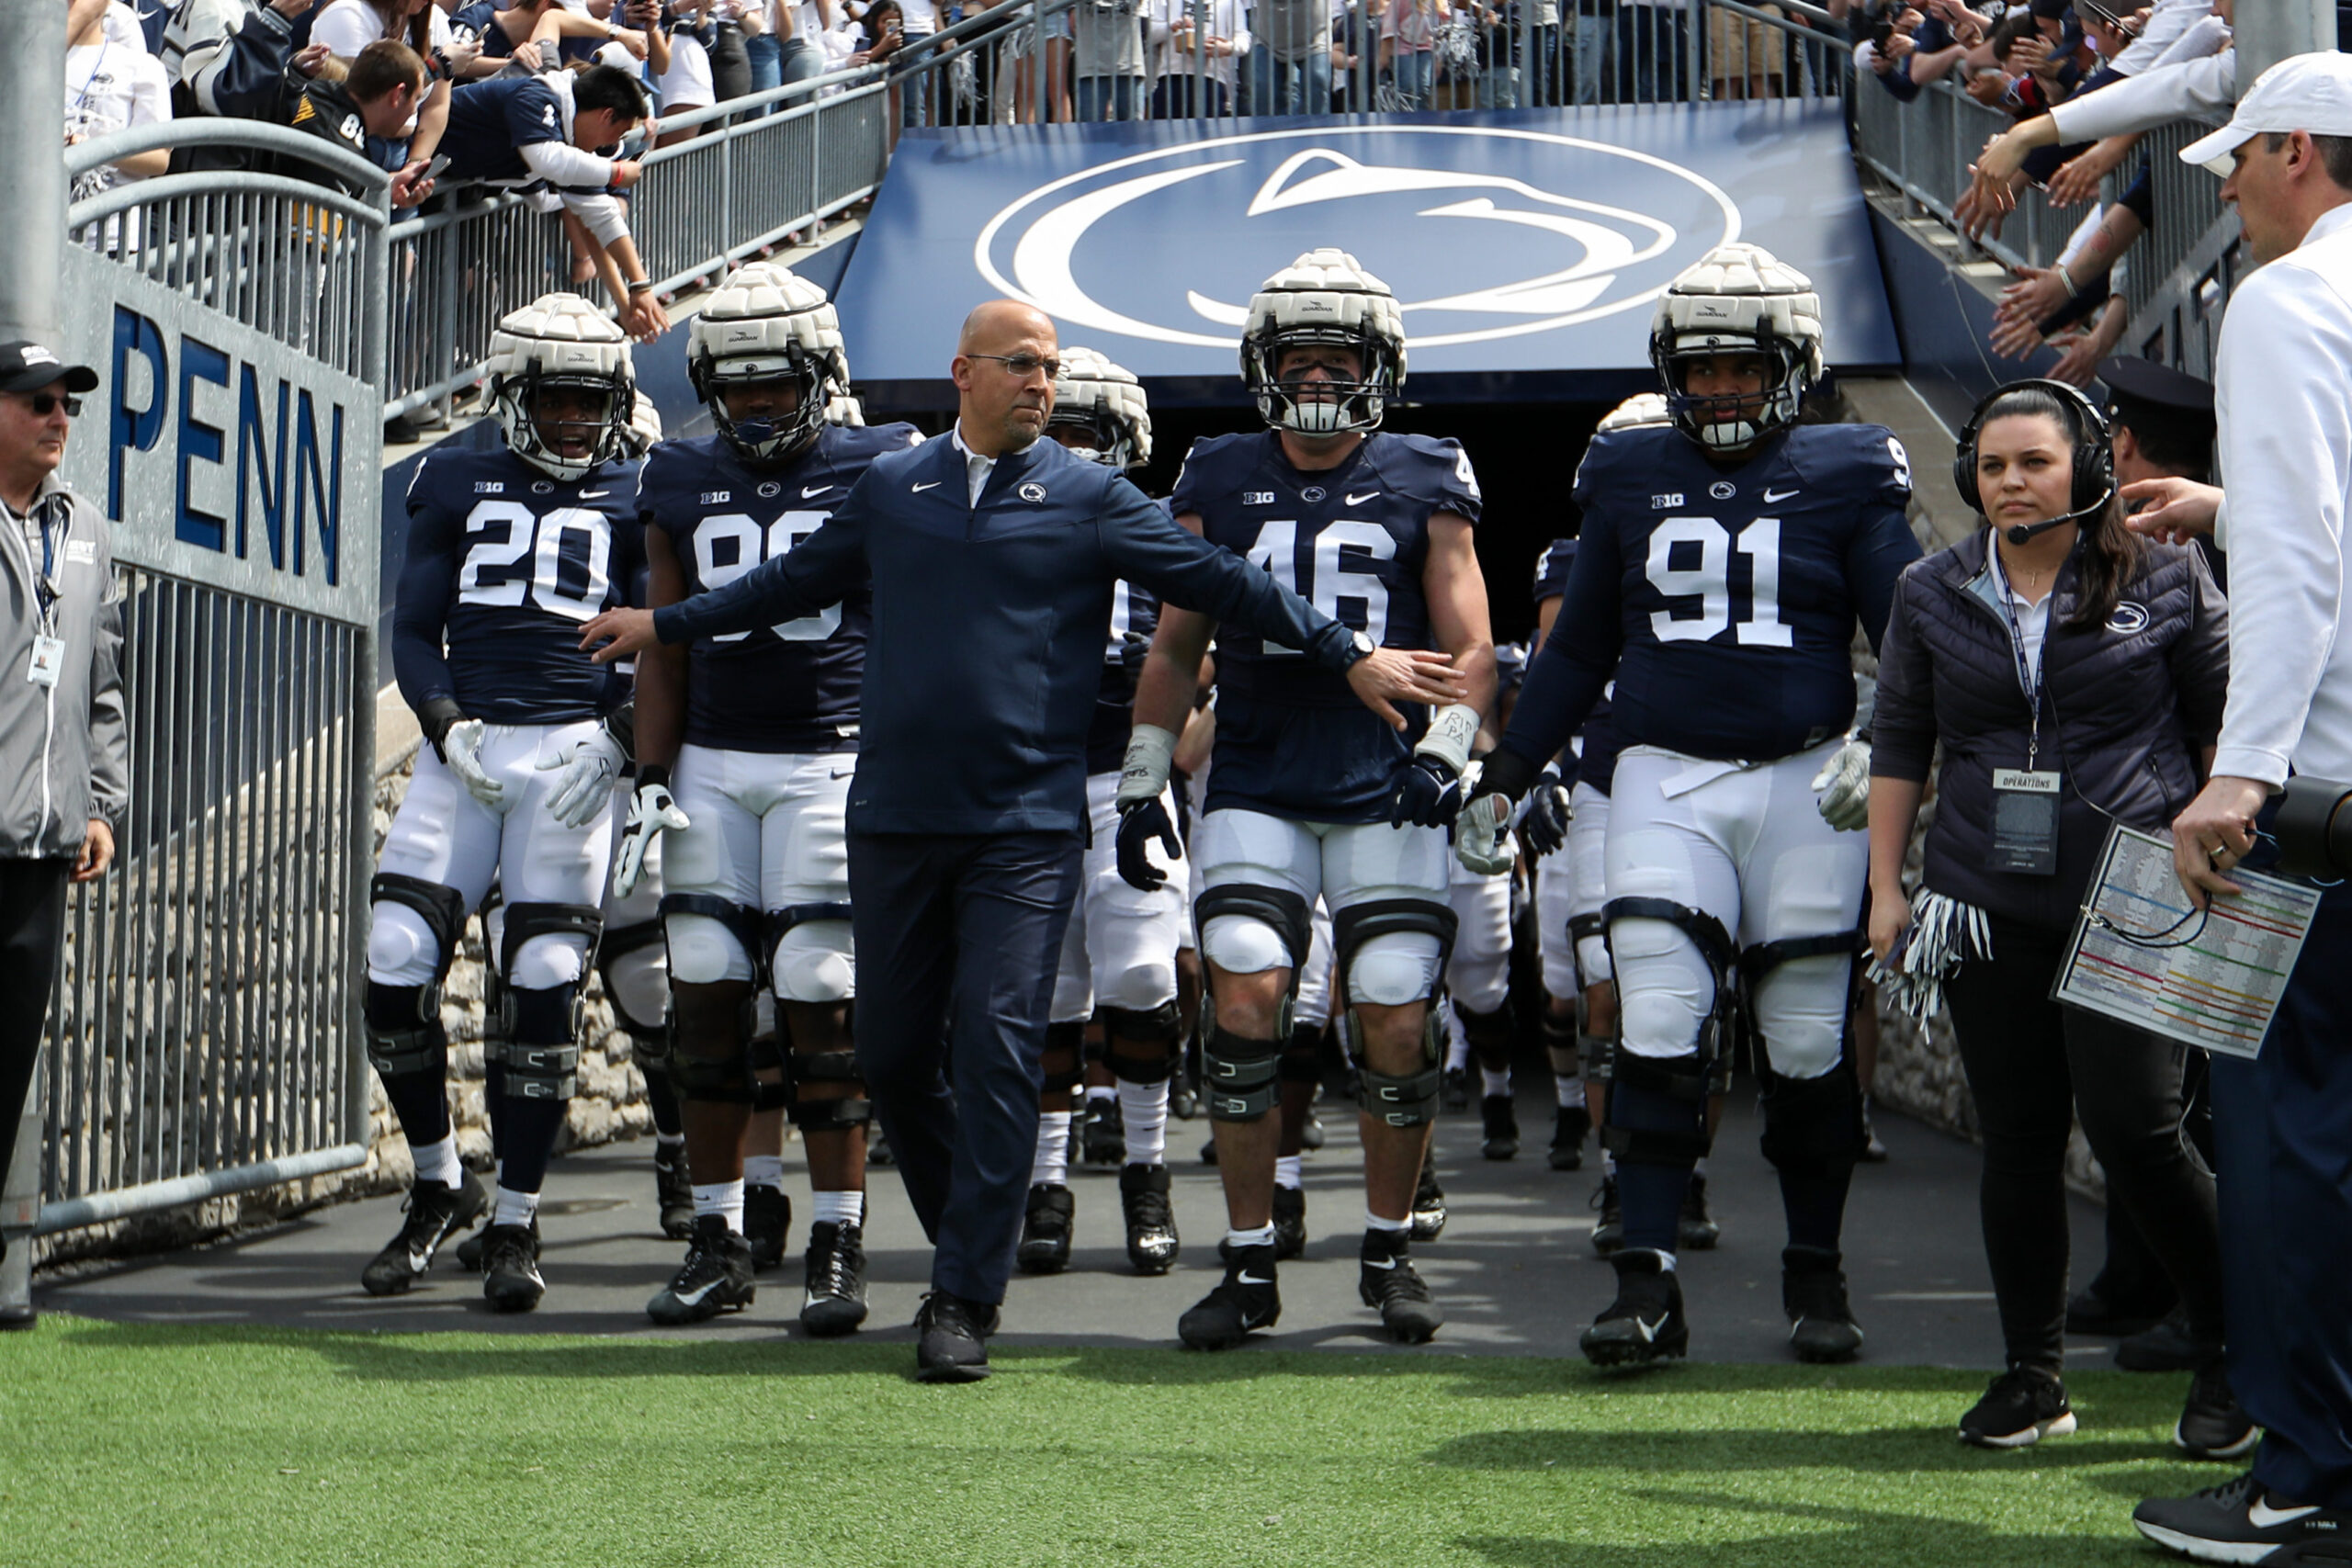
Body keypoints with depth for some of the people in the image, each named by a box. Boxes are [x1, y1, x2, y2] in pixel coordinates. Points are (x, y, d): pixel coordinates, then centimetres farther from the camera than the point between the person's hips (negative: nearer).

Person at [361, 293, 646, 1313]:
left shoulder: (634, 500, 10)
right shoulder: (459, 487, 13)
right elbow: (413, 629, 11)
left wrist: (617, 739, -6)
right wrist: (448, 724, -6)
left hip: (575, 749, -1)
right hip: (464, 745, 2)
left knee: (540, 987, -5)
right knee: (396, 964, -8)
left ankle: (515, 1224, 7)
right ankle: (440, 1186, 13)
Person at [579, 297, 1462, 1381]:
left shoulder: (1089, 499, 4)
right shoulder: (889, 489, 13)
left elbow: (1221, 584, 4)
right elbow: (796, 581, 27)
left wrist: (1348, 655, 0)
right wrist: (667, 627, 33)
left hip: (1026, 826, -3)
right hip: (895, 820, 3)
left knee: (997, 1050, -10)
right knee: (893, 1055, 6)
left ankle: (965, 1301, -4)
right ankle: (972, 1242, 27)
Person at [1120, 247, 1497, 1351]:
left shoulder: (1422, 485, 6)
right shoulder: (1220, 483, 10)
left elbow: (1470, 646, 6)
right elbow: (1175, 647, 15)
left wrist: (1443, 751, -11)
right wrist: (1142, 782, 10)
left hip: (1385, 797, -1)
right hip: (1254, 793, 1)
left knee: (1397, 1027, -3)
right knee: (1246, 1007, -10)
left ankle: (1388, 1251, 16)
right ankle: (1249, 1267, 2)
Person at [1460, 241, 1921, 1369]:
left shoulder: (1846, 476, 2)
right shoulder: (1629, 477, 10)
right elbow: (1577, 650, 17)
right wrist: (1504, 774, 14)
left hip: (1806, 784, -1)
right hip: (1665, 779, 1)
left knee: (1807, 1039, 4)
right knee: (1659, 1030, -8)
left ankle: (1816, 1274, 20)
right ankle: (1647, 1282, -5)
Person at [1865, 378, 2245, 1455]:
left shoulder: (2167, 582, 2)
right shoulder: (1931, 597, 10)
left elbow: (2226, 726, 7)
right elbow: (1899, 745, 14)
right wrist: (1886, 885, 10)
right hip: (1988, 907, 3)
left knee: (2135, 1129, -11)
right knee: (2017, 1141, 5)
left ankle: (2235, 1350, 8)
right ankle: (2032, 1375, 15)